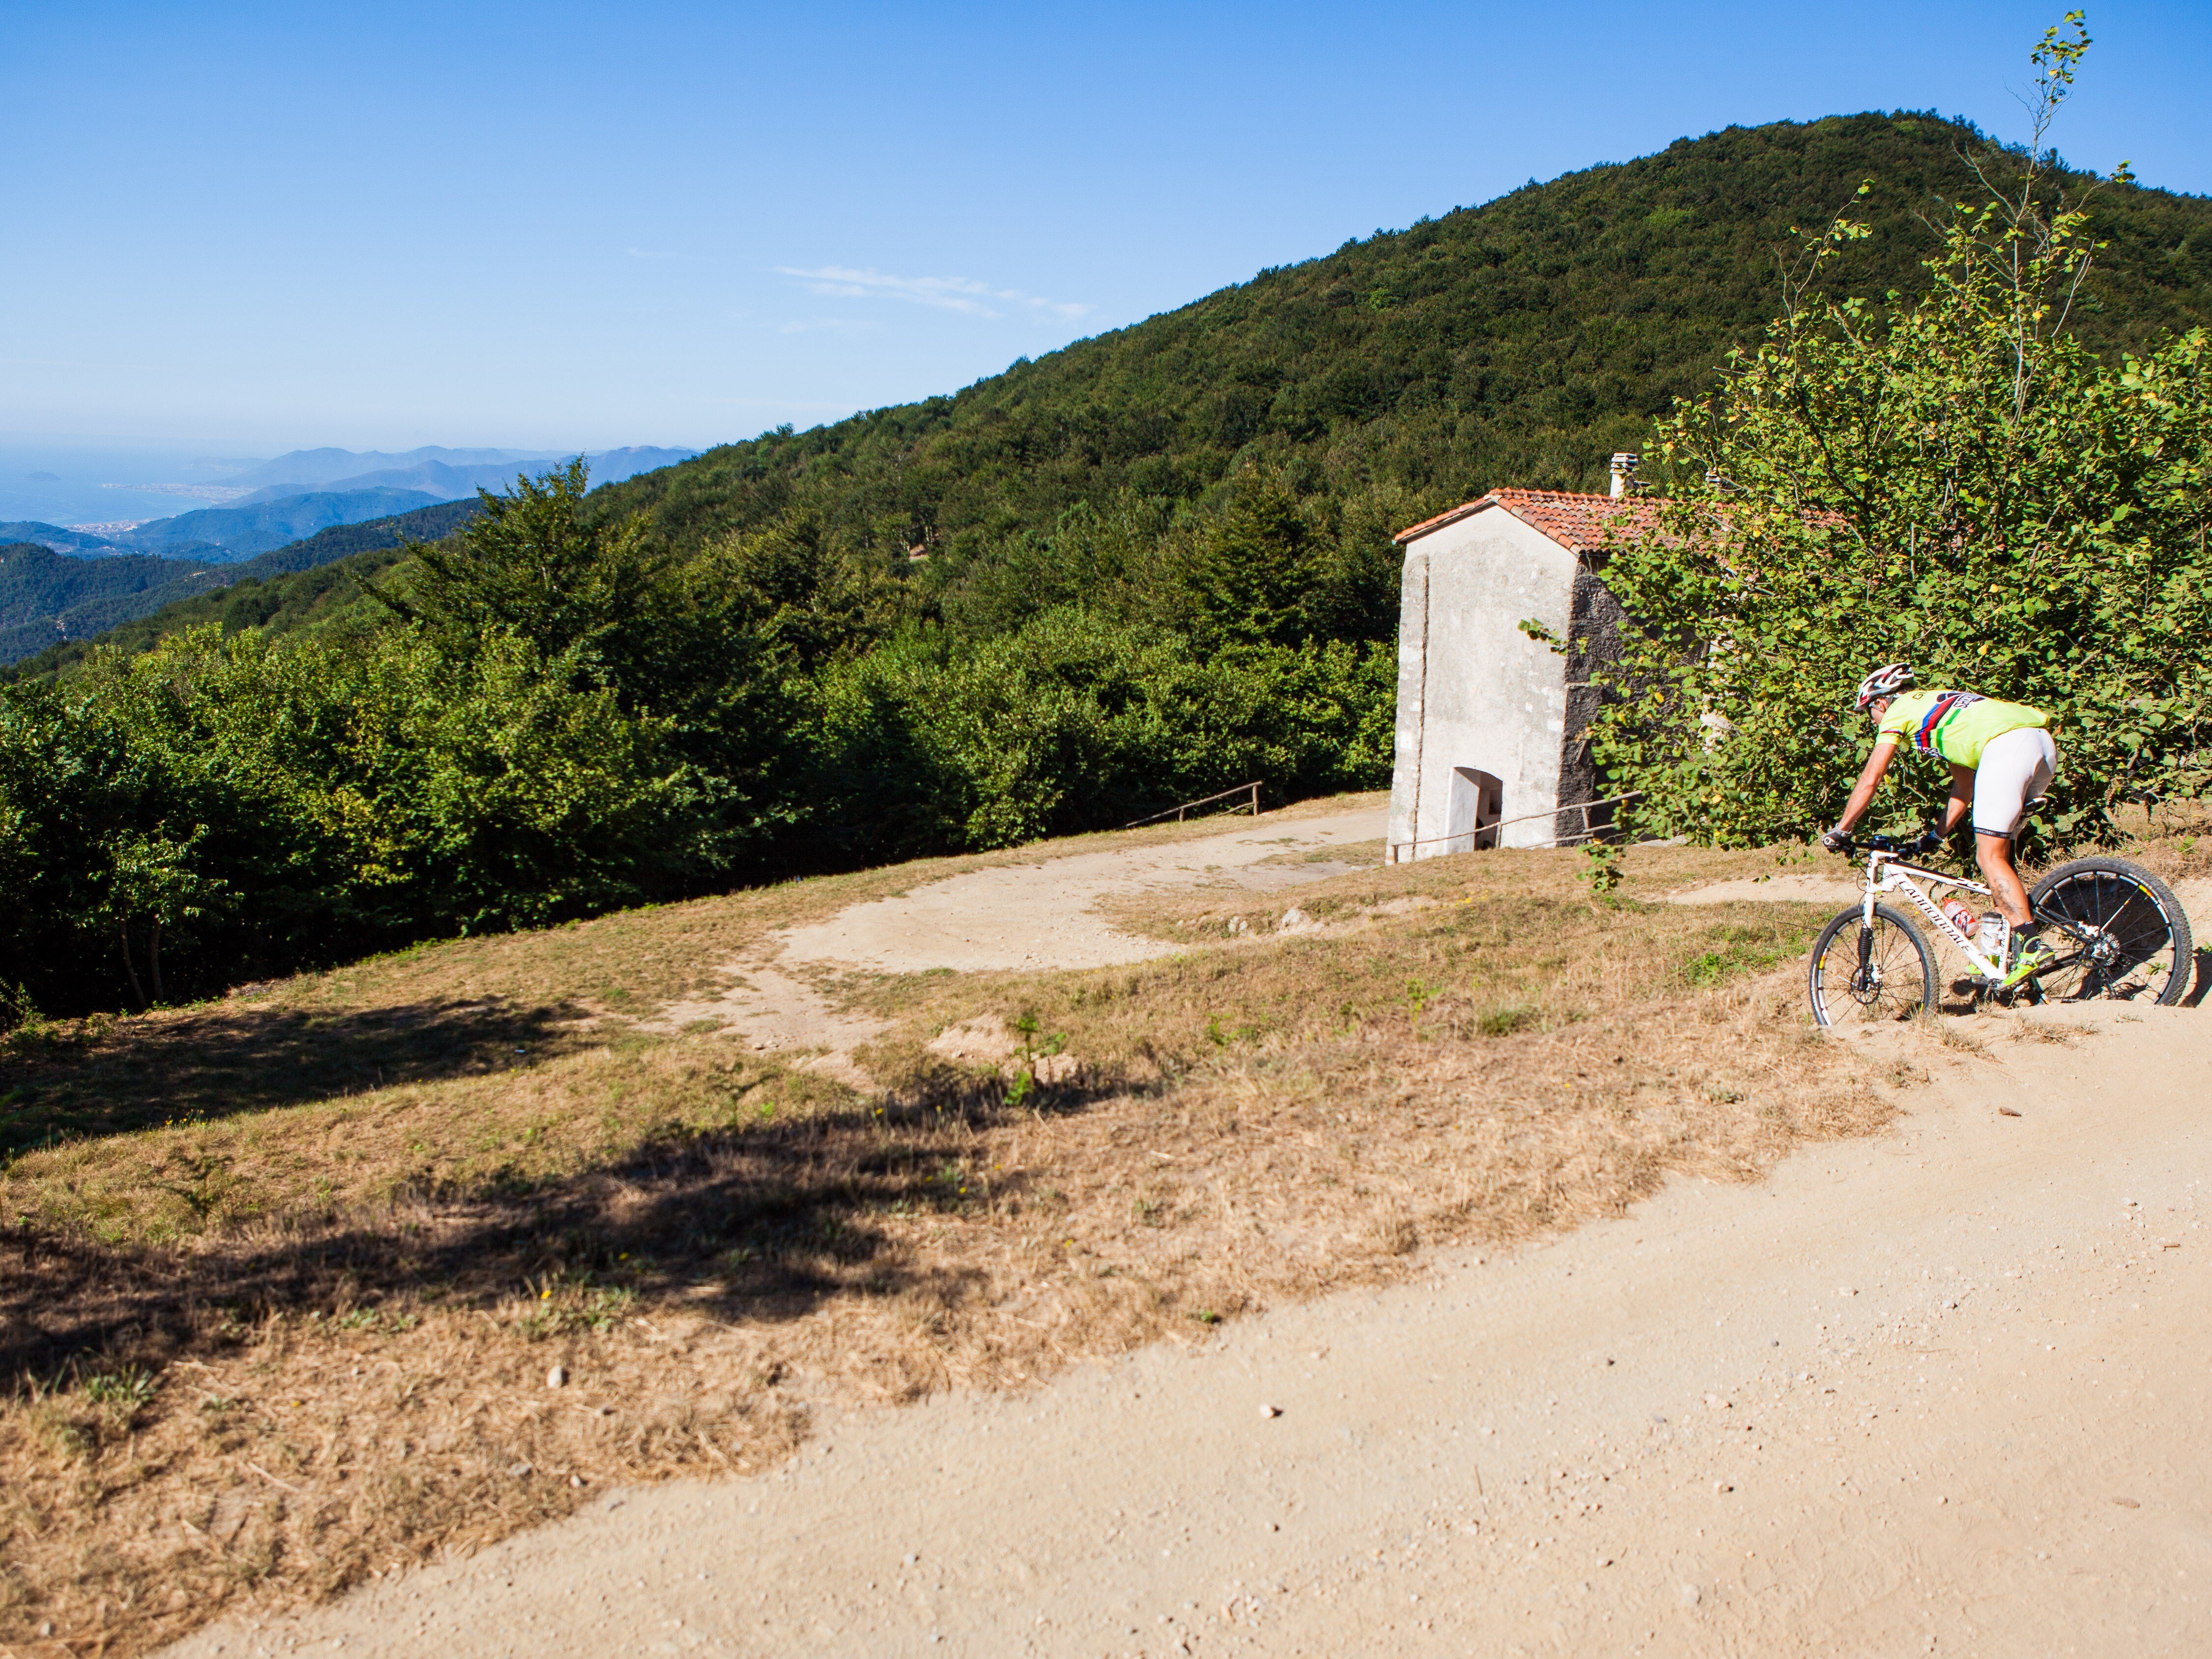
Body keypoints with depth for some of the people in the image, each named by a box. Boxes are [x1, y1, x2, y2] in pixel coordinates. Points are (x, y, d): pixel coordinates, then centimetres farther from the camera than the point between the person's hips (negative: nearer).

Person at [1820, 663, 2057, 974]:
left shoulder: (1897, 712, 13)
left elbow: (1870, 781, 8)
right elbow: (1964, 787, 37)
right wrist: (1938, 836, 40)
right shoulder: (1935, 706, 36)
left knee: (1990, 858, -4)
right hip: (2044, 742, 9)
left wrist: (1839, 832, 15)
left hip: (2007, 747, -9)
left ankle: (2028, 946, -11)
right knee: (1999, 850, 17)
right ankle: (2005, 947, 19)